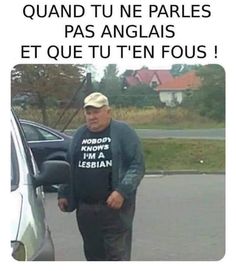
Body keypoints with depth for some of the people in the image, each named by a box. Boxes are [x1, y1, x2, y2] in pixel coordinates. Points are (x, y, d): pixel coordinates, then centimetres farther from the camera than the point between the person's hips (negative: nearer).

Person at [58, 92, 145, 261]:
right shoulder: (79, 135, 14)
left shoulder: (123, 132, -4)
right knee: (93, 253, 14)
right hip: (85, 208, 6)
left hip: (115, 207, -5)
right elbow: (69, 167, 21)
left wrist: (122, 191, -20)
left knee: (117, 255, -4)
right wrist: (63, 194, 14)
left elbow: (137, 165, -10)